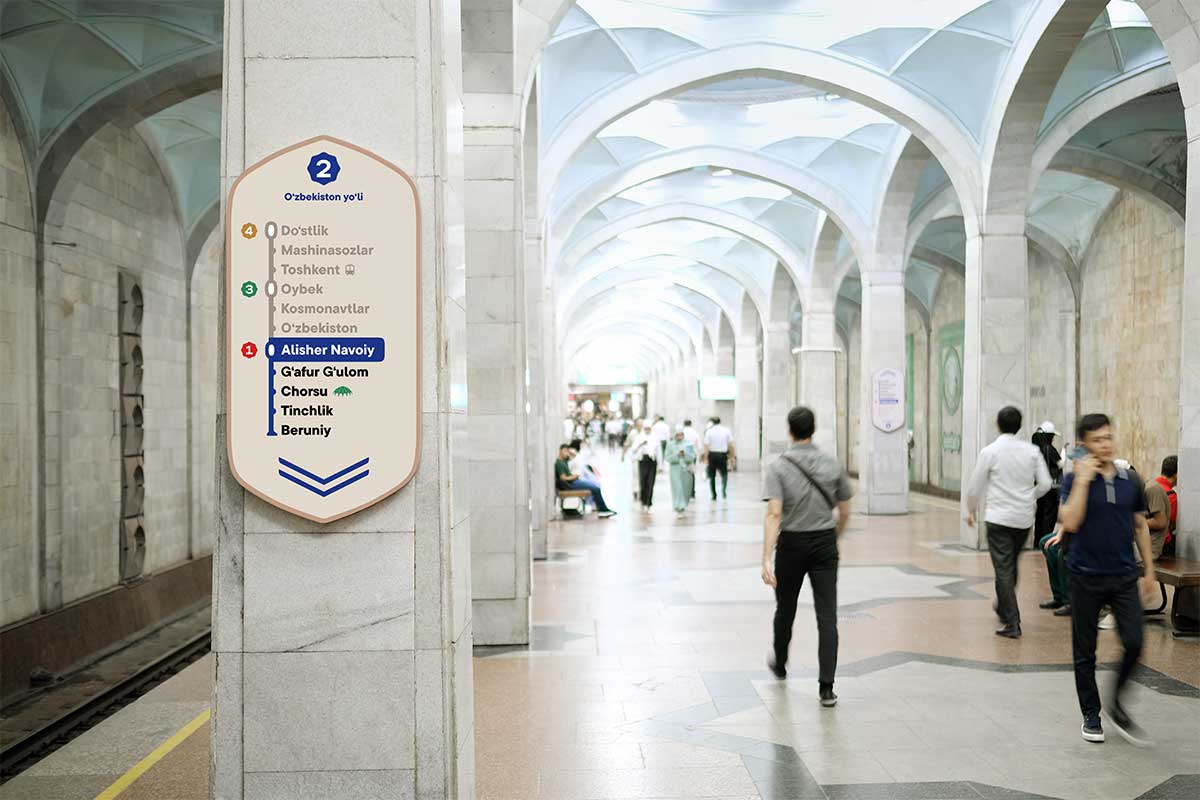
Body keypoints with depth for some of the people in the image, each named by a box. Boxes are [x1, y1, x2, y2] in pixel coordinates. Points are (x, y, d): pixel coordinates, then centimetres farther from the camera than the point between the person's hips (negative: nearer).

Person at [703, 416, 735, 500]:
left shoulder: (709, 431, -4)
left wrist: (705, 458, -8)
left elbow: (706, 446, -9)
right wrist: (732, 456, 8)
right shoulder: (726, 430, 0)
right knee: (724, 474, 13)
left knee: (712, 476, 11)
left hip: (712, 455, -1)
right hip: (722, 455, 1)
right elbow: (731, 444, 0)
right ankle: (723, 489, -13)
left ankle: (714, 495, 12)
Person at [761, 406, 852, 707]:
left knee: (785, 609, 20)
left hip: (791, 546, -1)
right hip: (824, 546, 1)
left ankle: (780, 663, 42)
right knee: (827, 617, 0)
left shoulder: (779, 467, -11)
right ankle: (826, 688, -7)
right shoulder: (832, 465, -2)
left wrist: (766, 559, -23)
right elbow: (844, 511, 6)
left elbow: (774, 514, -20)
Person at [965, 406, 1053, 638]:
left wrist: (971, 510, 12)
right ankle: (1003, 608, 37)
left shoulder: (990, 451, -8)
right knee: (1011, 565, 22)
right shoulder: (1031, 451, 0)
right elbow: (1045, 483, 1)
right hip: (1024, 517, 4)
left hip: (998, 518, -4)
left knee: (1003, 569, -2)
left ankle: (1012, 623, -6)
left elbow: (975, 486, -4)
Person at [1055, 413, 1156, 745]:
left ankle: (1116, 704, 18)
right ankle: (1091, 716, 22)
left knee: (1134, 644, -6)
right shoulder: (1075, 479, -6)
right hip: (1086, 577, -3)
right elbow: (1070, 523, -20)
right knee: (1085, 652, 6)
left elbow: (1140, 526, 13)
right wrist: (1083, 480, -21)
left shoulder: (1130, 480, 5)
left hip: (1124, 575, 3)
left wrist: (1149, 570, 11)